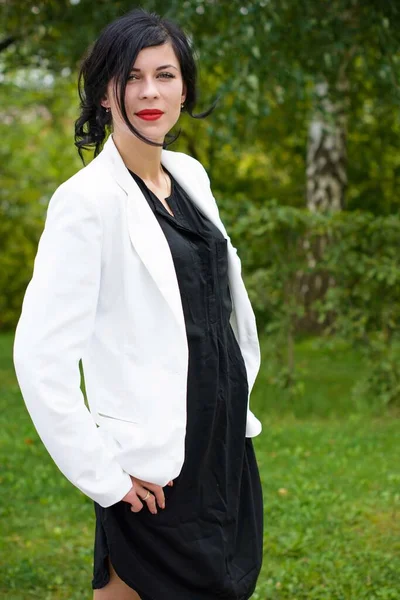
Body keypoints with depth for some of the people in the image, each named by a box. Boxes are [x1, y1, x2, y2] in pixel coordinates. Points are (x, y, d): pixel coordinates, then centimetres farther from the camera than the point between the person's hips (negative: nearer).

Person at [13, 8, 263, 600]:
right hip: (159, 469, -7)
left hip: (224, 441, 8)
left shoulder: (190, 176, 7)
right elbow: (40, 355, -20)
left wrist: (239, 394, 16)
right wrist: (102, 474, -17)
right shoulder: (89, 200, -15)